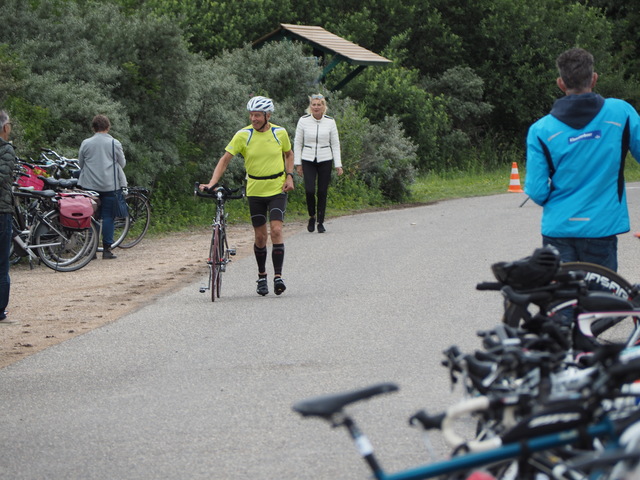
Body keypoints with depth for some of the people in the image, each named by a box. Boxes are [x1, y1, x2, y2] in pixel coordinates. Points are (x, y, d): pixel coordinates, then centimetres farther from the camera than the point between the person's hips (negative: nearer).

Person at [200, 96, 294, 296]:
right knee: (260, 236, 6)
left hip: (277, 189, -1)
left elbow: (289, 154, 15)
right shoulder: (243, 135, -8)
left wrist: (289, 176, 0)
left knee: (276, 230, -15)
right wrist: (212, 182, -19)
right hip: (255, 191, 1)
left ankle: (278, 276, -14)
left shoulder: (280, 133, -3)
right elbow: (225, 159, -8)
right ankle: (262, 277, 23)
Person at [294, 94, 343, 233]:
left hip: (325, 161, 1)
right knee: (309, 190, -13)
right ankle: (312, 216, 12)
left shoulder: (330, 122, 0)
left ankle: (321, 222, 11)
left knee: (322, 192, 0)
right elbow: (297, 143, 4)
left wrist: (338, 165, -1)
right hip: (308, 160, -1)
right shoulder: (303, 121, -2)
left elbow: (335, 144, 4)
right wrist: (298, 163, 1)